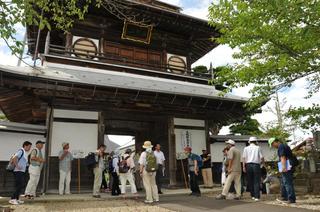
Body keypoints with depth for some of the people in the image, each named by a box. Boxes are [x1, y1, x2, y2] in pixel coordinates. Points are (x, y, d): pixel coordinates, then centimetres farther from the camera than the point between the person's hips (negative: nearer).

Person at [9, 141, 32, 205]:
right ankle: (12, 199, -8)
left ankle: (16, 199, 18)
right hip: (18, 171, -10)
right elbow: (14, 158, -24)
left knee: (22, 186, 11)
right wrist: (17, 166, -23)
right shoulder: (21, 151, -11)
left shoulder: (25, 153, 18)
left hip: (22, 172, 10)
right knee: (20, 186, -12)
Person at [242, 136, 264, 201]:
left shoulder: (246, 148, 6)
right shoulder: (258, 148, 3)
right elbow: (262, 158, 0)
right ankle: (257, 196, -4)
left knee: (250, 181, 10)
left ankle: (253, 195, 15)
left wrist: (243, 167, 0)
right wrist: (262, 162, 20)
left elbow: (244, 158, -1)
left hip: (248, 165, 2)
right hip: (256, 165, -2)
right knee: (256, 181, 1)